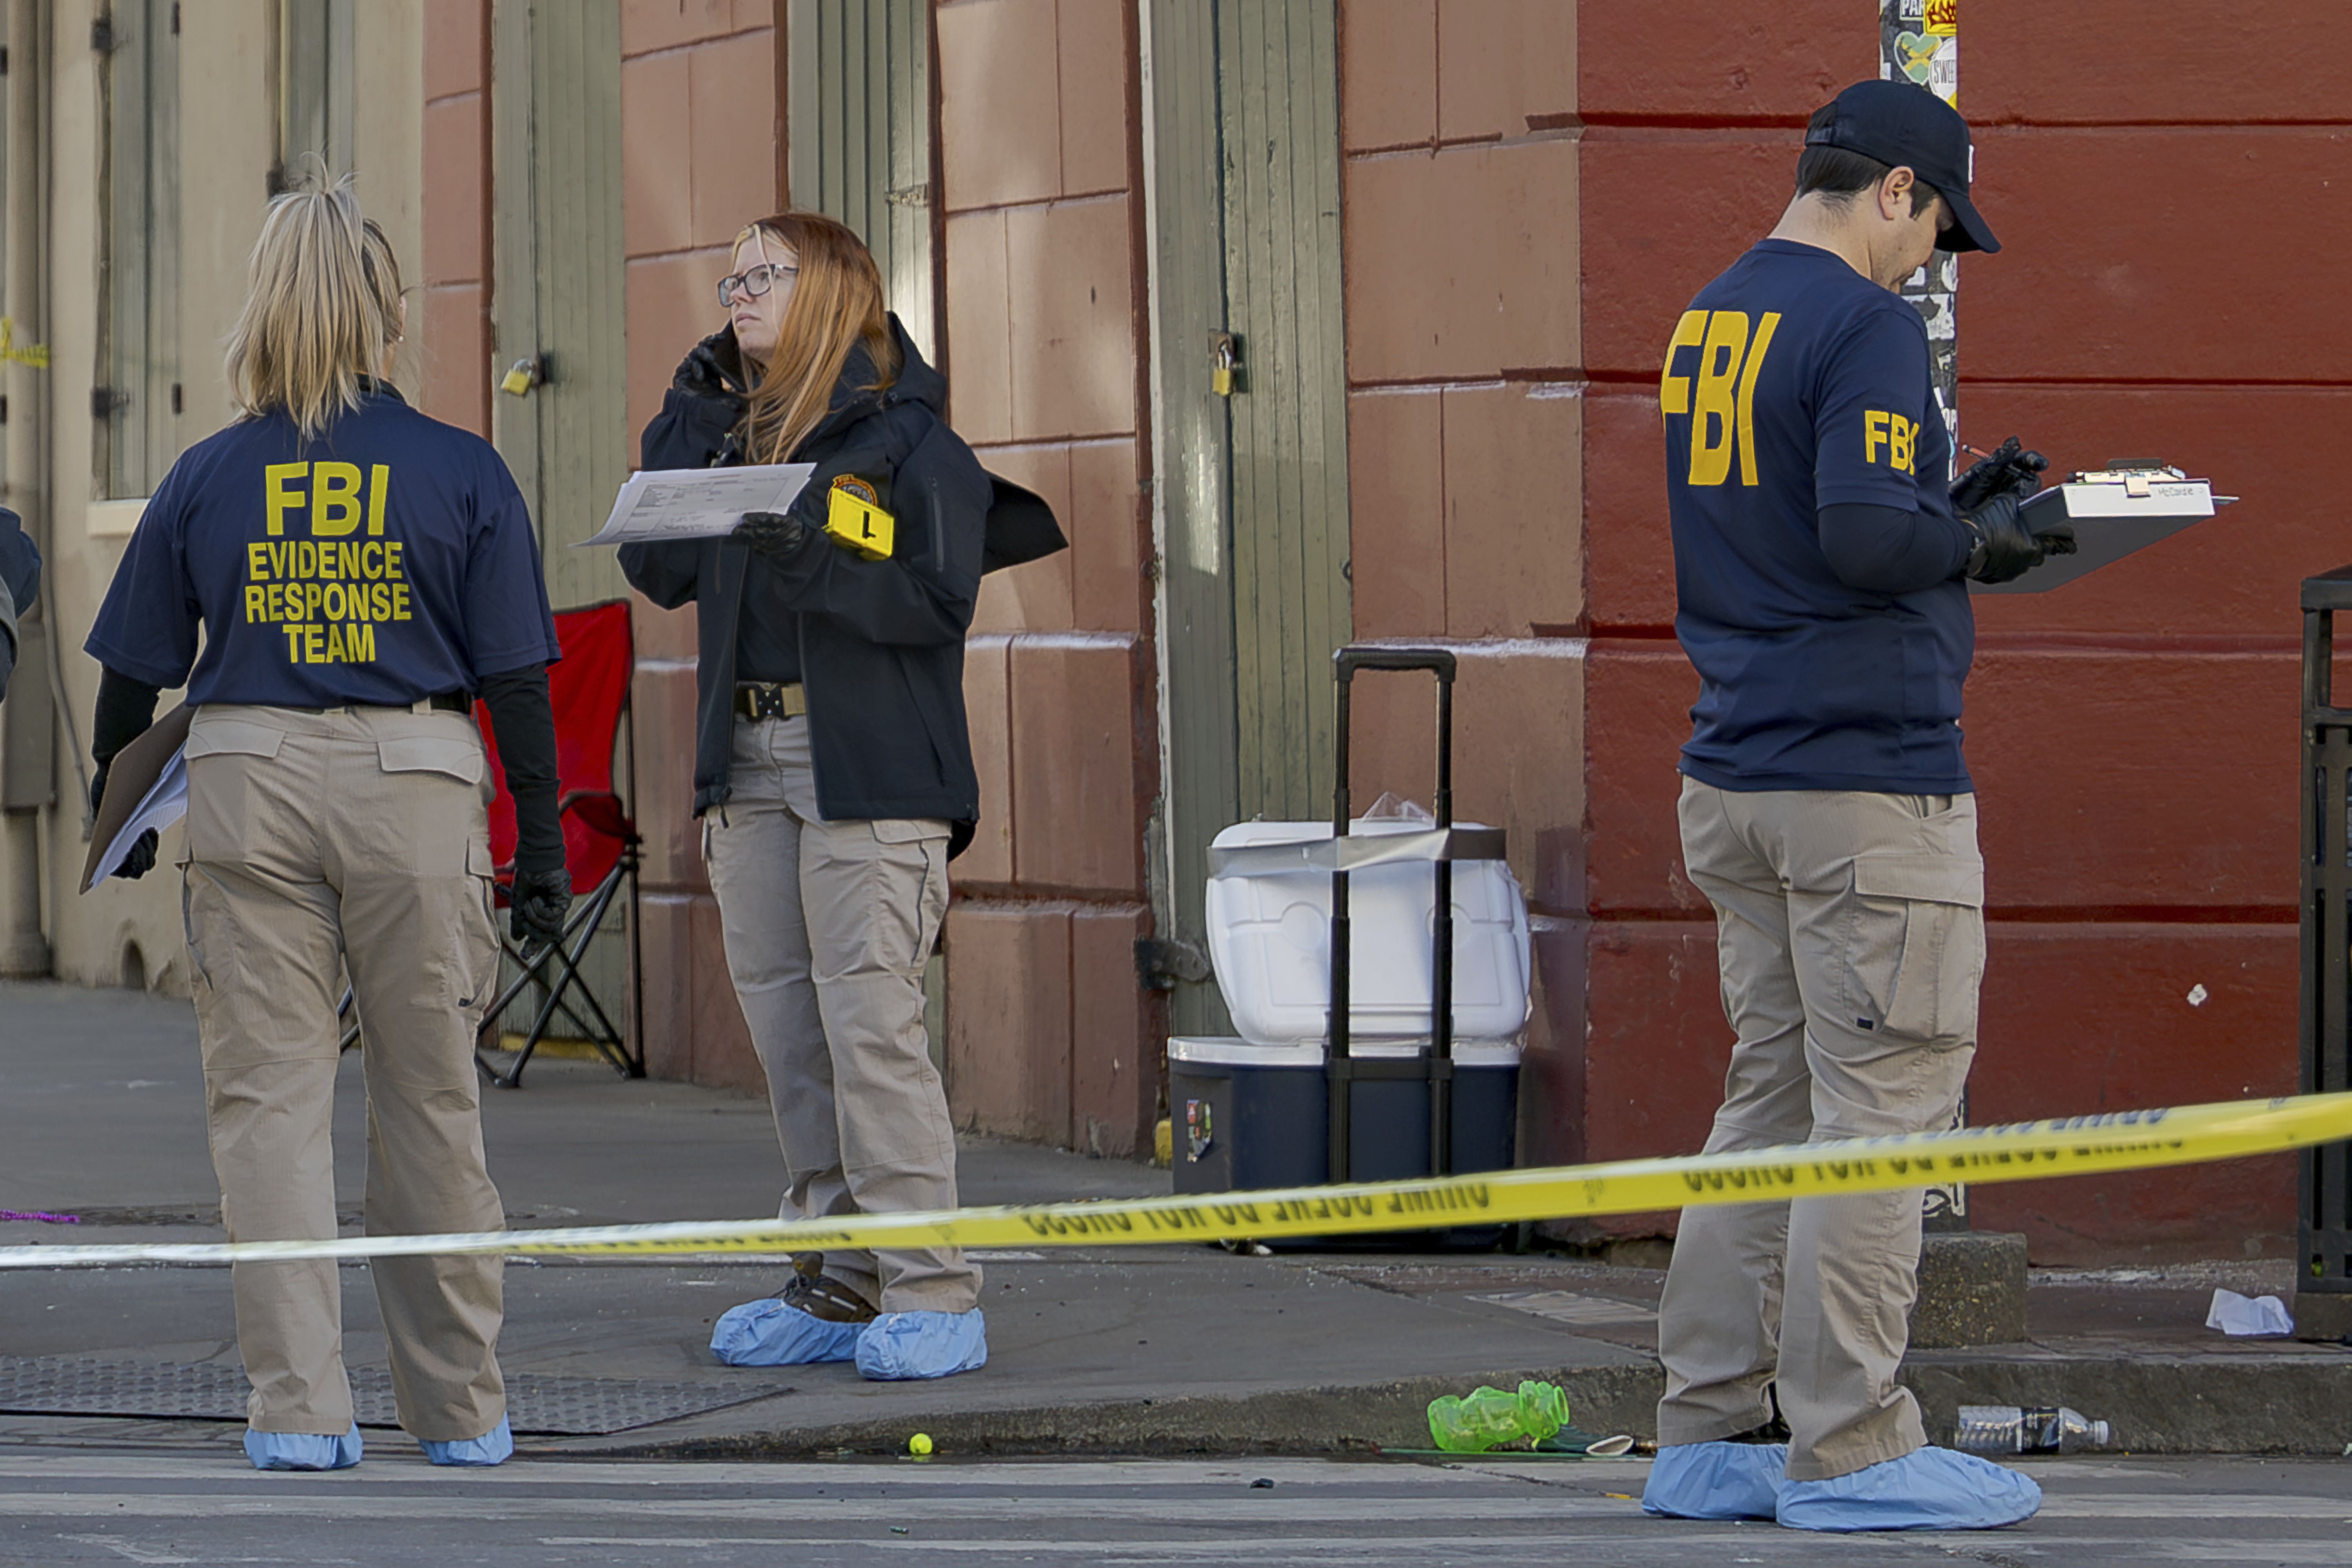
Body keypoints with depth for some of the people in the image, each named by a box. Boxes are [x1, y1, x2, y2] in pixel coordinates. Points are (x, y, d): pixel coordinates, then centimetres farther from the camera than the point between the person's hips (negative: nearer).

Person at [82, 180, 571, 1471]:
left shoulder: (207, 479, 3)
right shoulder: (463, 474, 0)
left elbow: (130, 674, 7)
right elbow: (516, 677, 0)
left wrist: (113, 813, 23)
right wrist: (542, 844, 6)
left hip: (248, 783, 0)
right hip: (417, 783, 0)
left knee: (268, 1096, 4)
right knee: (430, 1099, 10)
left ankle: (298, 1406, -2)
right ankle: (460, 1407, 18)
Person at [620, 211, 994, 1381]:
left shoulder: (907, 436, -2)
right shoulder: (729, 429, 16)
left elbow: (937, 597, -11)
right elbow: (657, 571, 8)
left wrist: (810, 559, -24)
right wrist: (689, 415, 5)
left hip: (870, 769, -7)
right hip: (752, 765, 7)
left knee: (870, 1021, -13)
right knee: (785, 1031, 6)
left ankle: (931, 1294, -10)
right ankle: (837, 1285, 12)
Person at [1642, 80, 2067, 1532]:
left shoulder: (1707, 323, 14)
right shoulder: (1866, 325, -13)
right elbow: (1867, 538, -24)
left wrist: (1950, 499, 19)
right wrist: (1981, 542, -6)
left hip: (1732, 783, 9)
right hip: (1870, 780, -9)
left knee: (1774, 1093, 13)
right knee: (1881, 1099, -5)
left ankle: (1712, 1437, 14)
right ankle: (1849, 1451, -4)